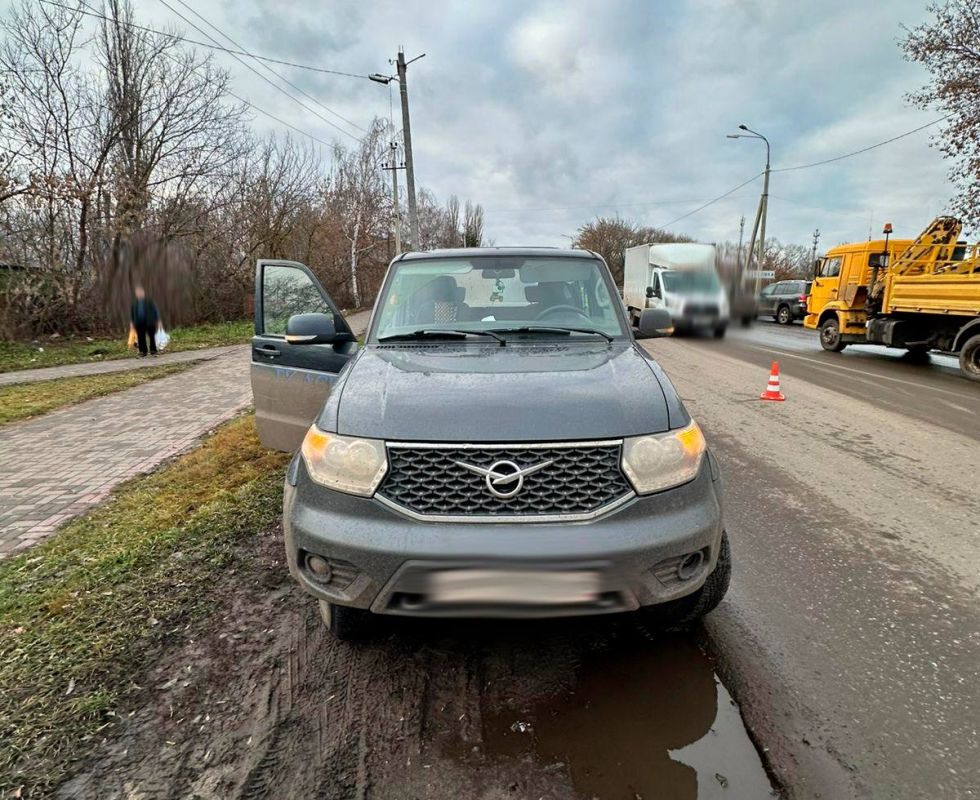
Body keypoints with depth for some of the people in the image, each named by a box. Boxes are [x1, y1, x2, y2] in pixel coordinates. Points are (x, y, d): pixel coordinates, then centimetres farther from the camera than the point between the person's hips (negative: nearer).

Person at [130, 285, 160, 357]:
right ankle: (143, 352, 14)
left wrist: (158, 320, -3)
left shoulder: (149, 301, -3)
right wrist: (132, 322, 11)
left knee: (152, 337, 4)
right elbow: (131, 312, 14)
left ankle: (153, 351, 15)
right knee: (141, 338, 4)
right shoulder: (134, 302, 5)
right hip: (139, 323, 3)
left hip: (149, 322, -2)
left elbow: (155, 310, -1)